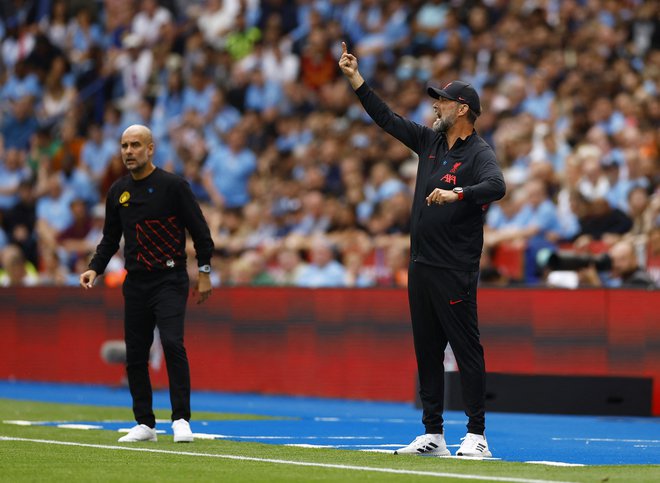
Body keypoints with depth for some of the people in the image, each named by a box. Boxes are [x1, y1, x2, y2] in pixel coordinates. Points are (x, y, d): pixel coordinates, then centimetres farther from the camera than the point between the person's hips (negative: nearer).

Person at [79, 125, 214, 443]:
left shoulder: (173, 185, -6)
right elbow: (110, 238, 18)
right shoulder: (118, 191, 9)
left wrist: (204, 273, -4)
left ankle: (181, 419, -15)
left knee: (172, 343, -20)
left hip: (169, 280, -5)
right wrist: (95, 268, 4)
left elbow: (199, 229, -2)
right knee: (135, 354, 5)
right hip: (135, 283, 5)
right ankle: (145, 423, 14)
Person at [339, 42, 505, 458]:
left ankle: (476, 435, -4)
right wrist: (355, 77, 16)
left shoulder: (479, 154, -8)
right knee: (427, 352, 9)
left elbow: (497, 186, -27)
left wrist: (456, 193, -39)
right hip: (421, 266, 8)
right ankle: (433, 435, 14)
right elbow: (387, 118, 18)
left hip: (455, 271, -8)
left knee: (467, 350, -6)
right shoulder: (429, 141, 14)